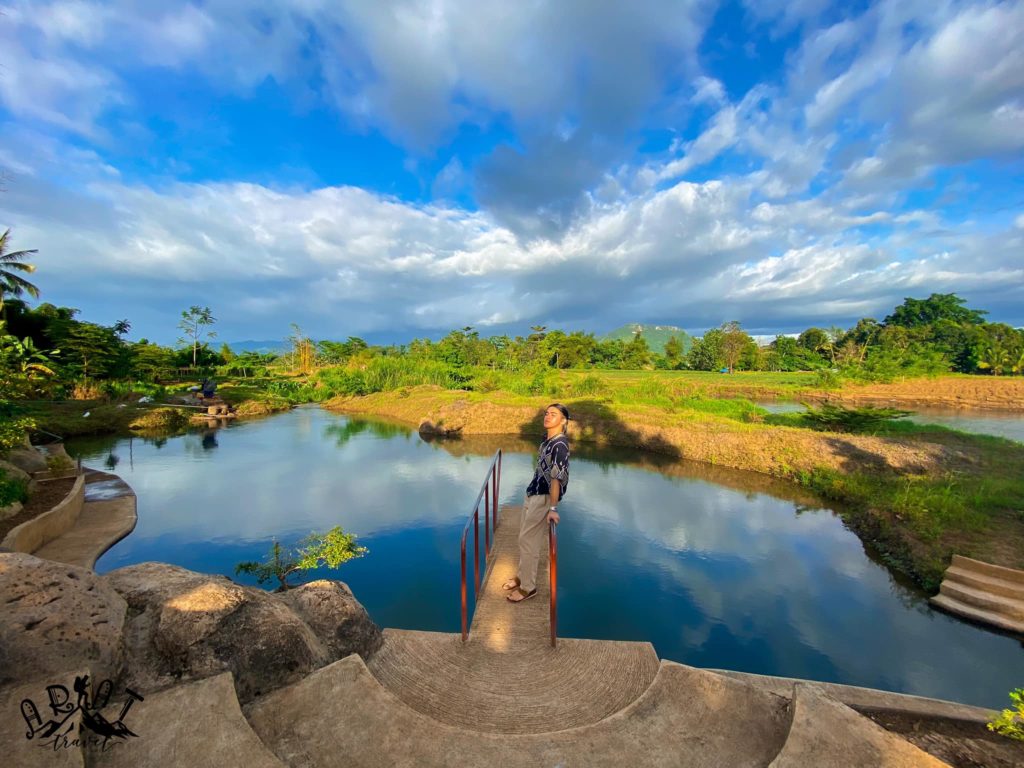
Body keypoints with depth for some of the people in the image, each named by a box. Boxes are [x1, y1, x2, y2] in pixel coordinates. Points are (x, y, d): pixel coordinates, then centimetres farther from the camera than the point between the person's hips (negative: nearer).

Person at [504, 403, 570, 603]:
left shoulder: (560, 445, -22)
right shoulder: (548, 440, 6)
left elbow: (556, 478, -26)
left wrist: (553, 508, -27)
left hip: (543, 498, -9)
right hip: (532, 494, 9)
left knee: (528, 542, 1)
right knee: (524, 538, 18)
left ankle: (528, 587, 19)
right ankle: (522, 577, 36)